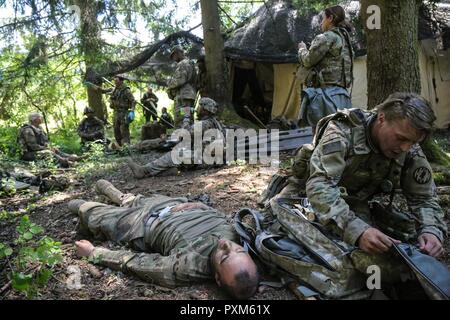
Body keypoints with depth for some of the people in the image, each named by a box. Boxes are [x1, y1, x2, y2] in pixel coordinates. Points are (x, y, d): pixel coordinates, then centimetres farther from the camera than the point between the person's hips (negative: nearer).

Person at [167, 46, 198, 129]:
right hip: (190, 96, 10)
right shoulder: (190, 64, 24)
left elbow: (179, 80, -18)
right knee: (189, 125, 9)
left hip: (183, 97, -10)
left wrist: (169, 83, 1)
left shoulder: (182, 64, -6)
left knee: (181, 123, -15)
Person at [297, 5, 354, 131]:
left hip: (326, 94, -9)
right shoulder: (344, 39, 21)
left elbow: (308, 61, -4)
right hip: (342, 94, 9)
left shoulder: (327, 38, -6)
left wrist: (302, 48, 16)